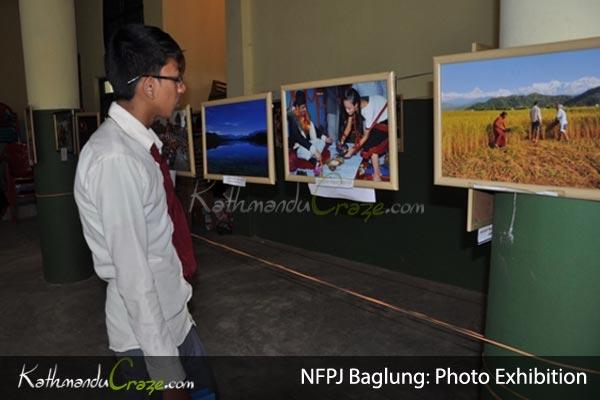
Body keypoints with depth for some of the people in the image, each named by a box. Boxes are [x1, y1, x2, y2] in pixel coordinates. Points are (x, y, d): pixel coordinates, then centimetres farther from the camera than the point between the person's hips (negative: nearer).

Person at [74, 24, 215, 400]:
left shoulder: (138, 143, 2)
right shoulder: (115, 158, -26)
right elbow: (134, 275, -25)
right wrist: (166, 369, -19)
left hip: (172, 314, 8)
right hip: (147, 330, -8)